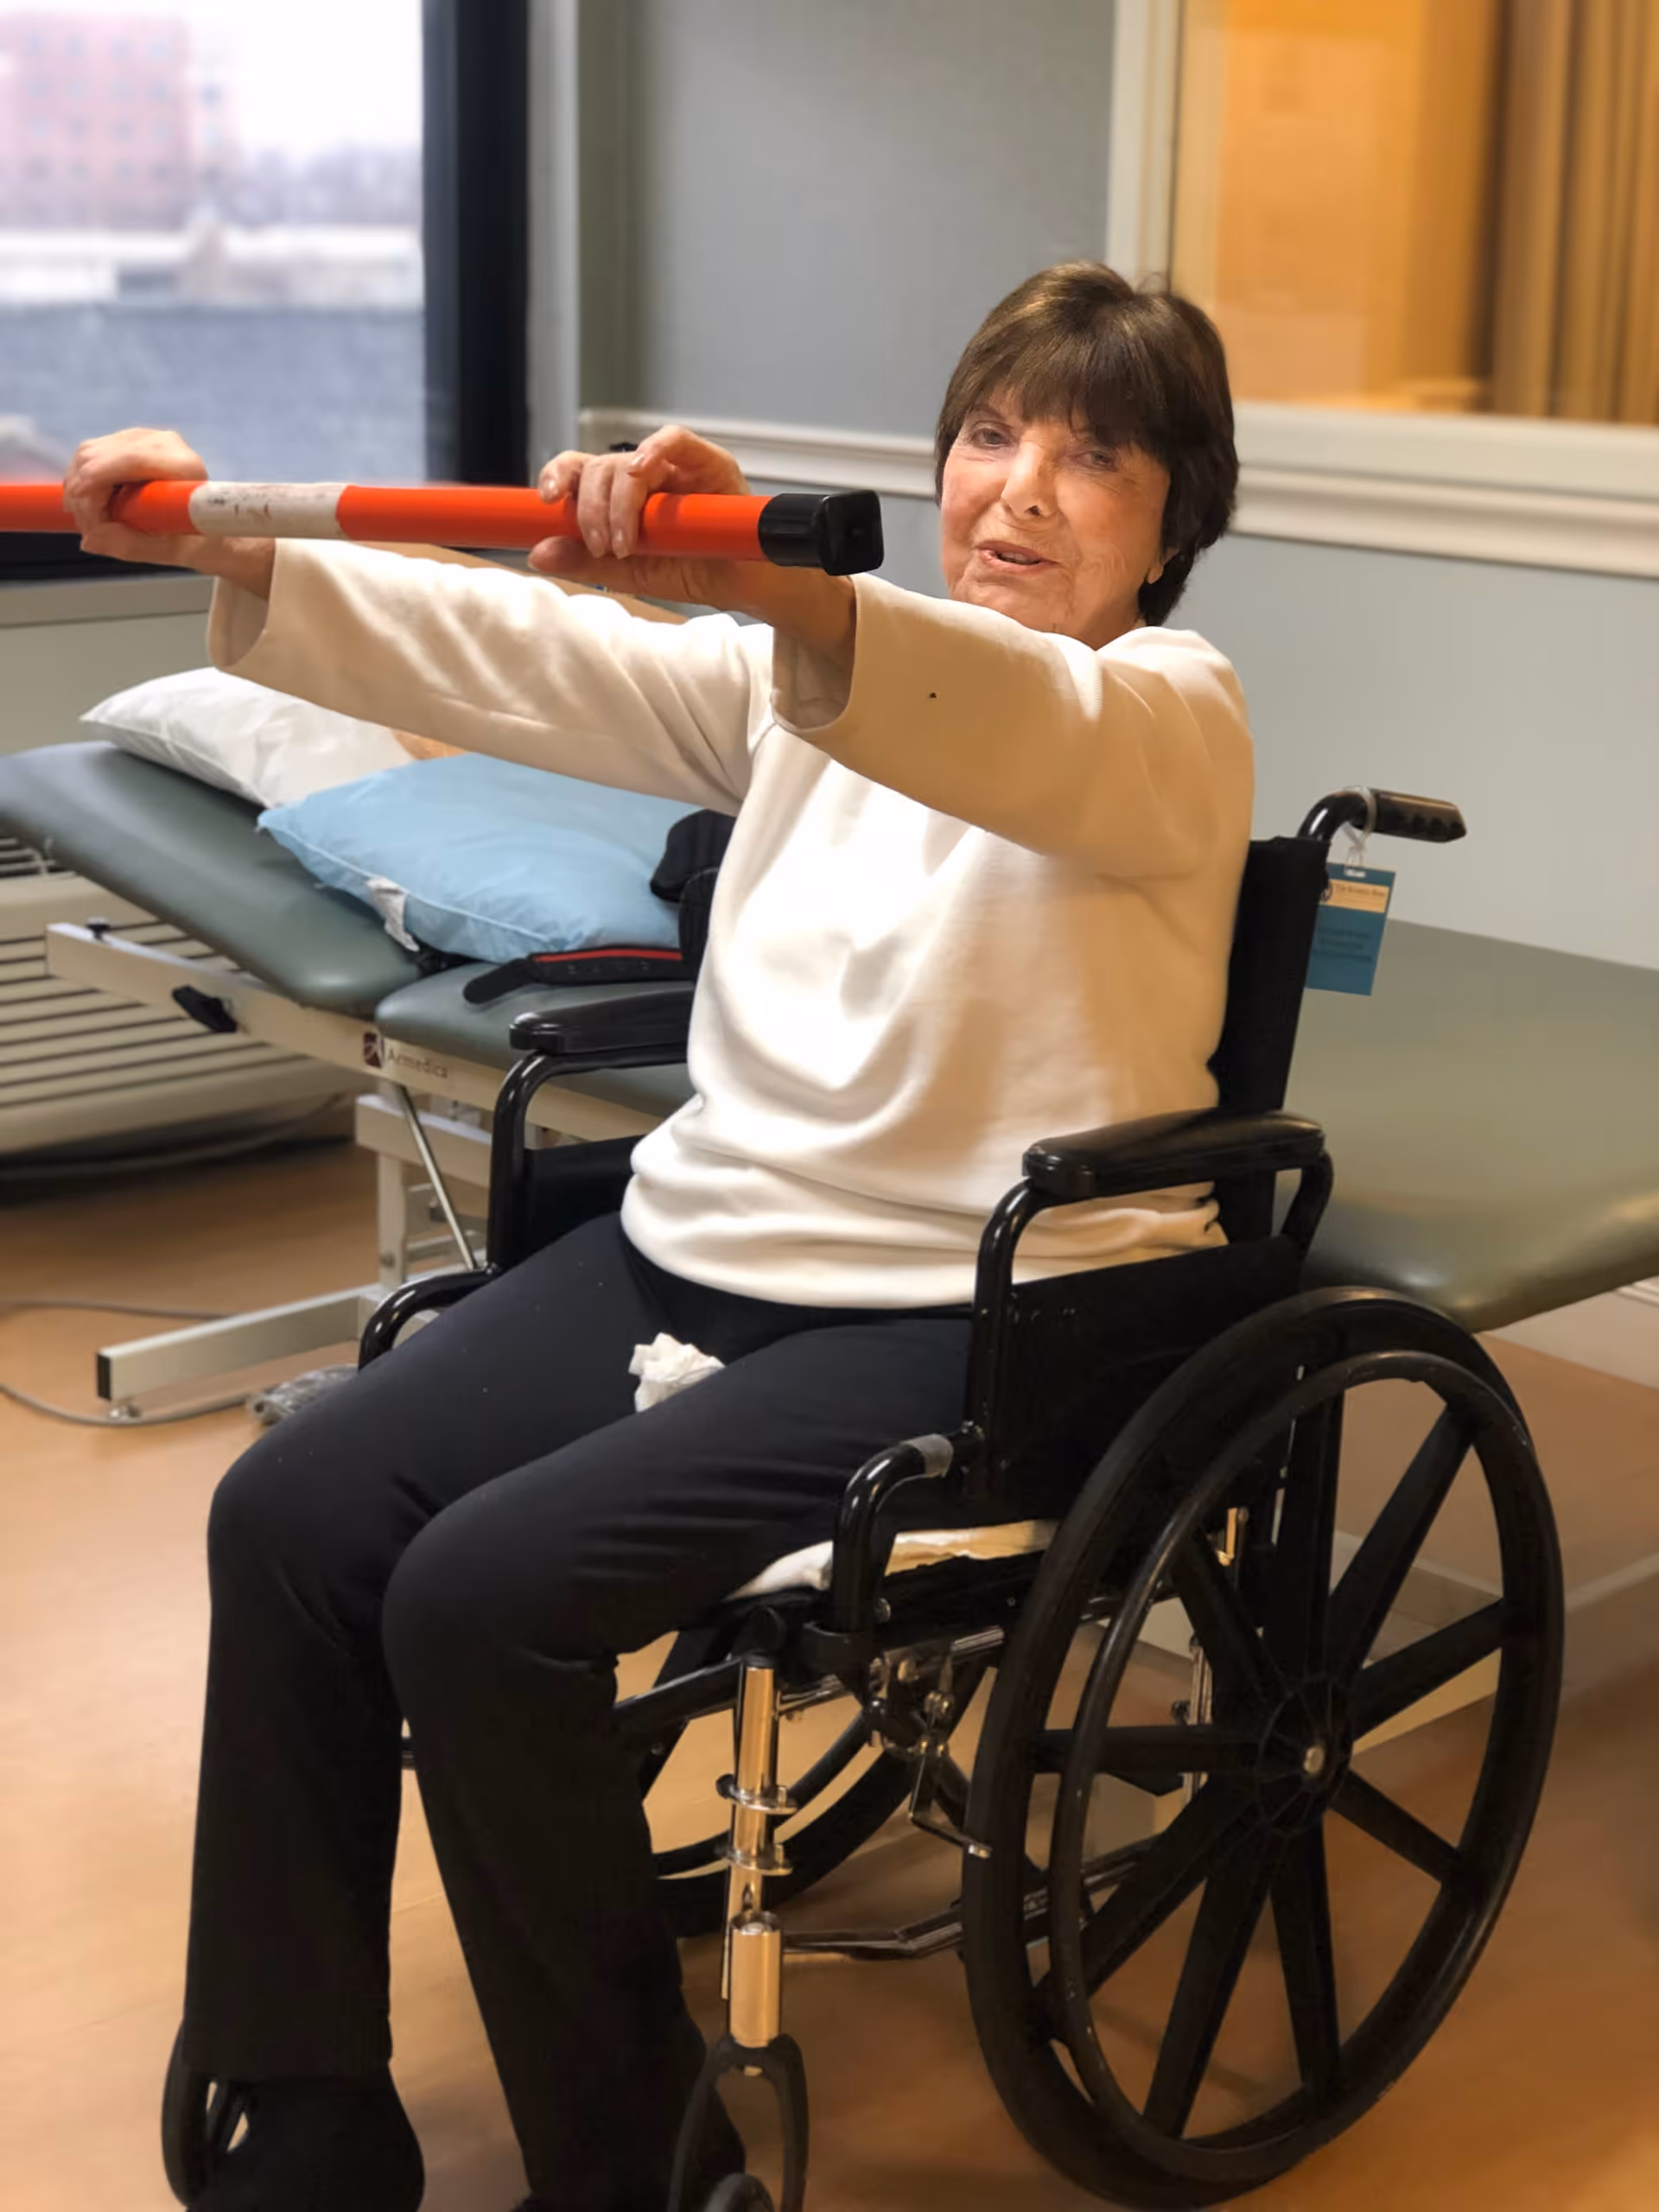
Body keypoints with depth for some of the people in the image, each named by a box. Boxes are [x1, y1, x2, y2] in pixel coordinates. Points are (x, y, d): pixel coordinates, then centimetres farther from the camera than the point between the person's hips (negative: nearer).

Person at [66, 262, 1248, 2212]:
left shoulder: (1177, 714, -6)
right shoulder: (810, 669, 13)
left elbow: (1022, 725, -31)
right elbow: (533, 663, 2)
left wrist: (763, 580, -49)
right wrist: (229, 553, -10)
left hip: (972, 1320, -7)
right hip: (693, 1243, 7)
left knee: (484, 1595, -22)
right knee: (291, 1518, -9)